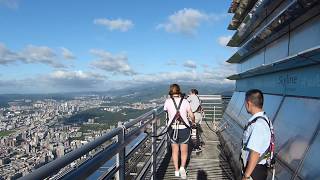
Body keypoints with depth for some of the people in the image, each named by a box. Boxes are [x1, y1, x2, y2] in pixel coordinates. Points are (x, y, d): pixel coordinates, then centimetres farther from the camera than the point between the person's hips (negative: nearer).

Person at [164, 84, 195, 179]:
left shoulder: (168, 101, -7)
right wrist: (193, 122, 19)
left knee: (175, 151, 19)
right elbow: (191, 115, -2)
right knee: (184, 151, 18)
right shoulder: (185, 101, -8)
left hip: (172, 129, 1)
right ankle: (182, 167, 0)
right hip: (184, 129, -1)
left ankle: (176, 171, 25)